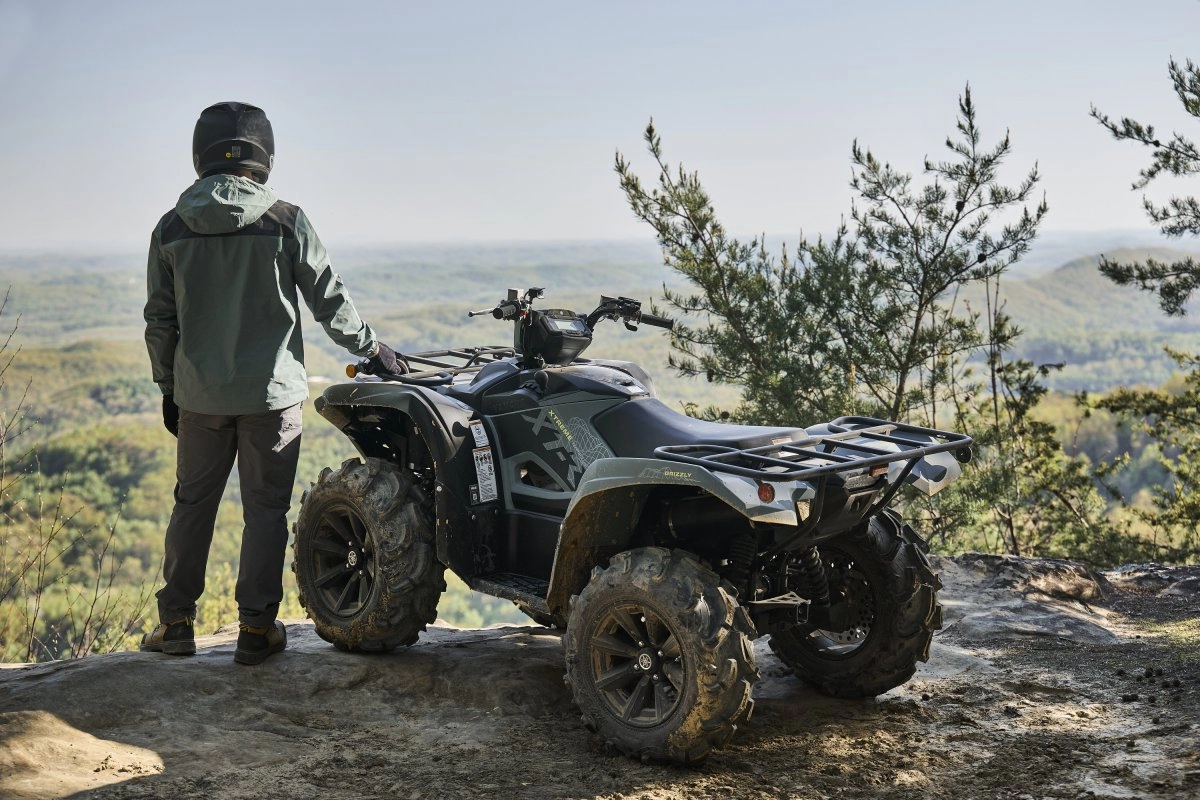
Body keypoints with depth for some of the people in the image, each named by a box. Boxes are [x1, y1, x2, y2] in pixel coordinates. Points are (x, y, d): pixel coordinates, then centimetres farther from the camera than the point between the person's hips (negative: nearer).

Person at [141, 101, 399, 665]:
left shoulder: (172, 228, 1)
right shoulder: (284, 222, -7)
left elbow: (160, 320, 5)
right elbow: (329, 300, -1)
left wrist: (168, 388, 16)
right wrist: (371, 348, 14)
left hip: (199, 393, 3)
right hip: (271, 389, -2)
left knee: (193, 503, 15)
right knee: (265, 509, 6)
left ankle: (175, 622, 20)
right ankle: (256, 629, 9)